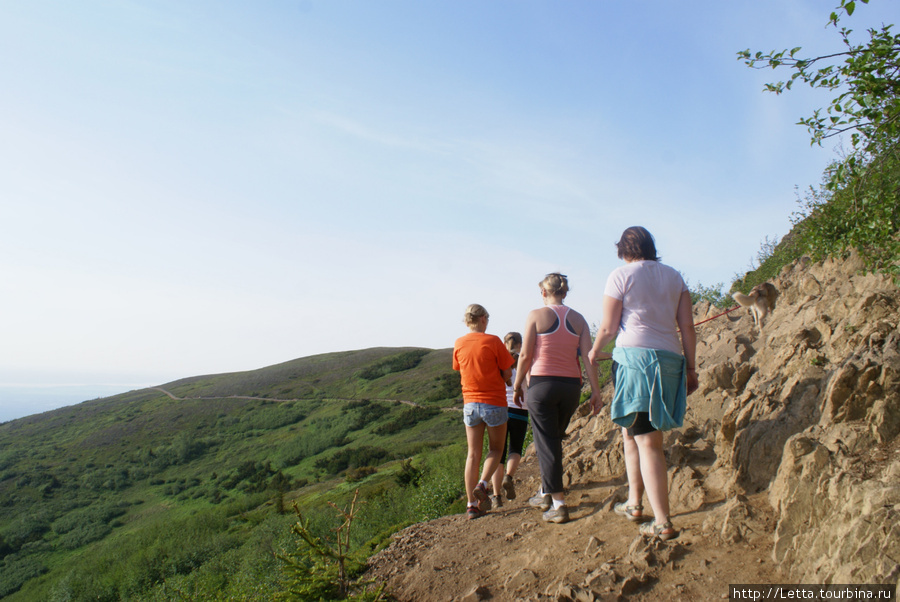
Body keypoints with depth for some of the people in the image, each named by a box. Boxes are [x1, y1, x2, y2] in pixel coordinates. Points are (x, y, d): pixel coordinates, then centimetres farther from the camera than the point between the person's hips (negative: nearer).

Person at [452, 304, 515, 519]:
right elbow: (507, 374, -6)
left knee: (473, 454, 10)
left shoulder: (458, 344, 2)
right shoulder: (493, 341, -10)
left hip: (470, 403, 3)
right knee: (496, 449, 15)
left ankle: (471, 504, 9)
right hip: (494, 402, -3)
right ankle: (482, 484, -6)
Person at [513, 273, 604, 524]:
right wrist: (596, 391, 1)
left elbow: (525, 356, -6)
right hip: (571, 386, 5)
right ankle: (545, 493, 34)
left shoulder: (536, 315, -5)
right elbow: (588, 357, 0)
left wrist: (517, 386, 5)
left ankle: (559, 504, 2)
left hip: (542, 383, -4)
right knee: (554, 440, 21)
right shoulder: (578, 319, 6)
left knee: (547, 443, 4)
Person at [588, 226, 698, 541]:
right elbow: (687, 327, 8)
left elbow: (608, 328, -3)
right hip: (670, 359, 6)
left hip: (634, 356, -6)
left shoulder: (621, 275, 0)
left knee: (647, 441, -2)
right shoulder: (674, 276, 14)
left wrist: (594, 352, 14)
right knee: (631, 431, 17)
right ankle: (634, 503, 25)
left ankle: (663, 523, 0)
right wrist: (691, 368, 13)